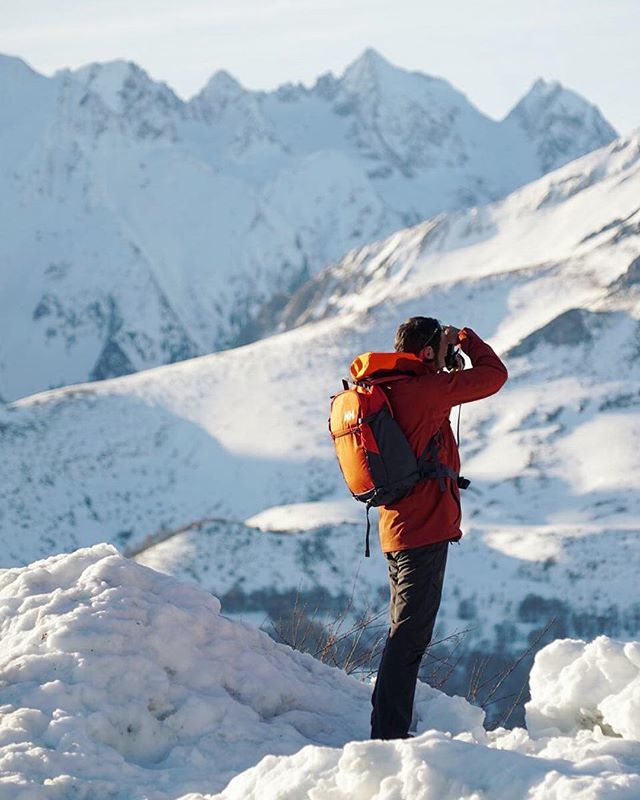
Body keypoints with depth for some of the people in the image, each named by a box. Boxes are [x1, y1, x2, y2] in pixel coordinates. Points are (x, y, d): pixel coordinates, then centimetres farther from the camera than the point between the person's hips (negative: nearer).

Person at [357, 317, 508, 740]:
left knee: (406, 632, 17)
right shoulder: (423, 390, -15)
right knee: (411, 633, -9)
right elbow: (495, 374, -8)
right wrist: (464, 338, 6)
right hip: (425, 528, -10)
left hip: (399, 527, 10)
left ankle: (388, 730, 21)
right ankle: (388, 732, -11)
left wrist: (449, 371, 19)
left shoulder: (387, 391, 11)